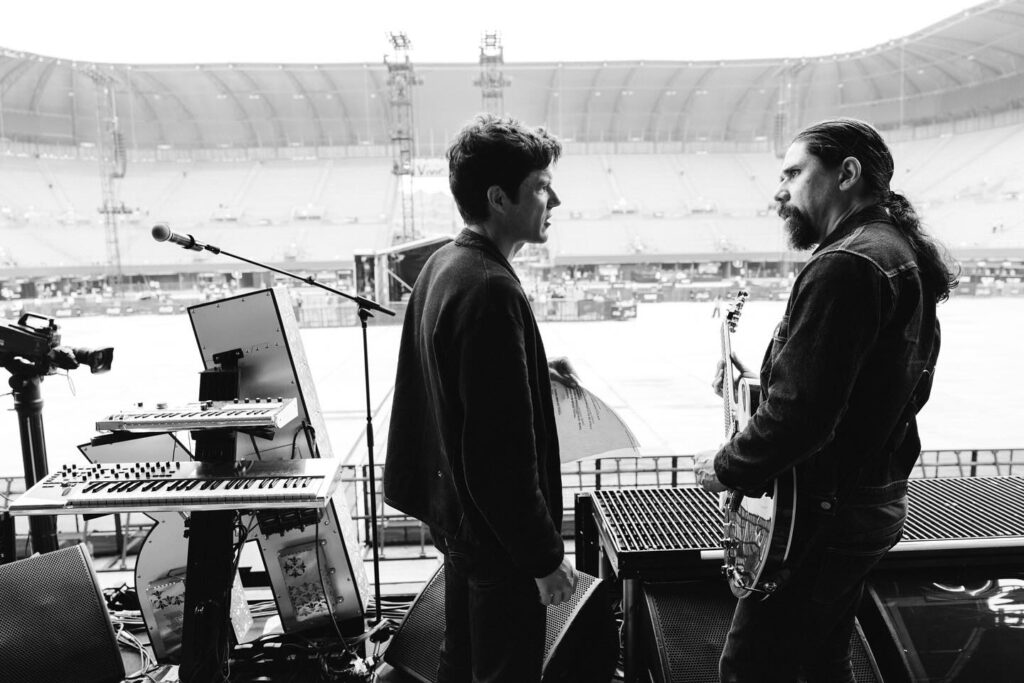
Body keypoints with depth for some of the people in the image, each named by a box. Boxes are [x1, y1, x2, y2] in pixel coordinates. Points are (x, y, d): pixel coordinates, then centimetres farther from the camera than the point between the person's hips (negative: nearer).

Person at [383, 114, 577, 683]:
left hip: (453, 512, 9)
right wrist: (546, 556, -18)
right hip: (498, 533, -9)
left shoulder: (442, 264, 2)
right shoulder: (492, 291, -28)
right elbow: (502, 452, -27)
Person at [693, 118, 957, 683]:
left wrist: (723, 469, -13)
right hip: (875, 501, 10)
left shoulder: (847, 265, -22)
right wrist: (755, 381, 10)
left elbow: (798, 415, -28)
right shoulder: (905, 255, 11)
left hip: (825, 512, -10)